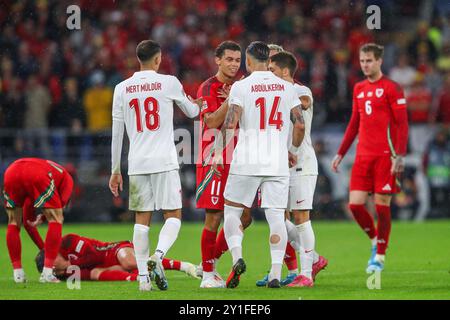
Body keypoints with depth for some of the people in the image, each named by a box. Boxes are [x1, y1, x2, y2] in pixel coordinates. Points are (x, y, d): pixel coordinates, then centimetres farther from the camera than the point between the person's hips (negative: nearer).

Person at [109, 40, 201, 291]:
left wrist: (116, 170, 15)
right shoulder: (168, 83, -1)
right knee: (173, 215, 3)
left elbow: (117, 133, 9)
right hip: (164, 161, -3)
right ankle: (158, 256, -23)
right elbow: (191, 112, 17)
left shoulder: (122, 88, 6)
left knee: (142, 218, 8)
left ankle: (143, 277, 2)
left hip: (137, 164, 3)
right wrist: (197, 105, 41)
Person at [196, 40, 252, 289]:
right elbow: (212, 122, -18)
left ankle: (211, 261, 19)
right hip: (213, 162, -7)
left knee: (244, 218, 5)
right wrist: (232, 99, -22)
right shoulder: (209, 88, -7)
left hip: (237, 162, 7)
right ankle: (207, 275, 3)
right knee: (214, 218, -6)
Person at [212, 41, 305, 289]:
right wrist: (293, 151, 20)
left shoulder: (241, 87, -3)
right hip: (278, 164, 2)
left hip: (246, 162, -2)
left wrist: (219, 151, -1)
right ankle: (276, 273, -7)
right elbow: (300, 125, 5)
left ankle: (237, 257, -11)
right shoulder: (286, 87, 8)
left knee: (232, 211, 10)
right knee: (276, 217, 2)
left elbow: (230, 123, -11)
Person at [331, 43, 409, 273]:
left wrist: (399, 156, -17)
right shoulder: (359, 89, 15)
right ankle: (375, 239, 22)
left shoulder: (391, 88, -4)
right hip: (363, 156, 6)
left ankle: (380, 257, 8)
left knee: (382, 206, -3)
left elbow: (402, 124, -8)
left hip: (385, 155, -6)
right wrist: (340, 153, 19)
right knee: (355, 204, -3)